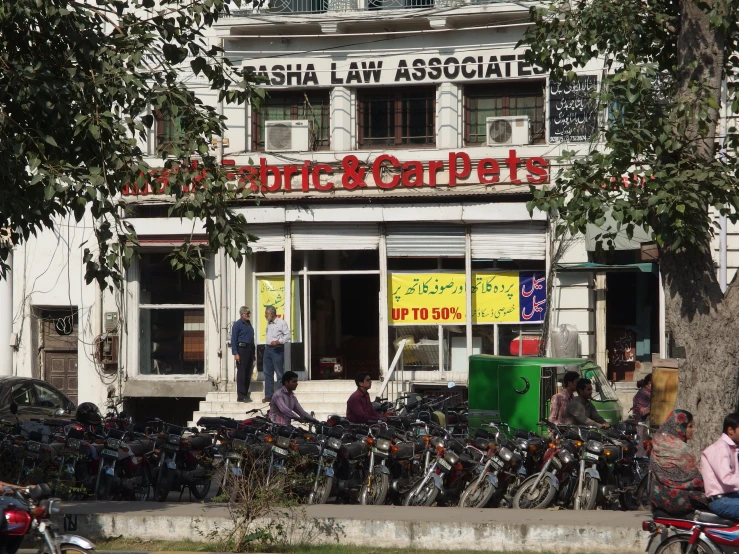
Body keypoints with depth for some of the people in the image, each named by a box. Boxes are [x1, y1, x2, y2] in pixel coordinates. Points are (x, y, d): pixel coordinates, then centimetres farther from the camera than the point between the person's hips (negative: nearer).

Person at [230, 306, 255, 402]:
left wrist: (253, 351, 17)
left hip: (250, 350, 8)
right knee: (241, 373, -7)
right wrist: (235, 353, -16)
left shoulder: (249, 324, 17)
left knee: (248, 373, 9)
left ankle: (246, 394, 17)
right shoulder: (237, 324, -5)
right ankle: (241, 396, -6)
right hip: (242, 349, -8)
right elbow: (233, 339, -9)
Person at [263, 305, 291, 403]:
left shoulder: (281, 323, -9)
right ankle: (268, 396, 11)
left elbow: (287, 335, -13)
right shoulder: (268, 323, 15)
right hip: (268, 349, 8)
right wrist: (267, 344, 15)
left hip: (277, 350, -8)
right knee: (268, 373, 7)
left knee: (279, 373, -4)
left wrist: (278, 341, -23)